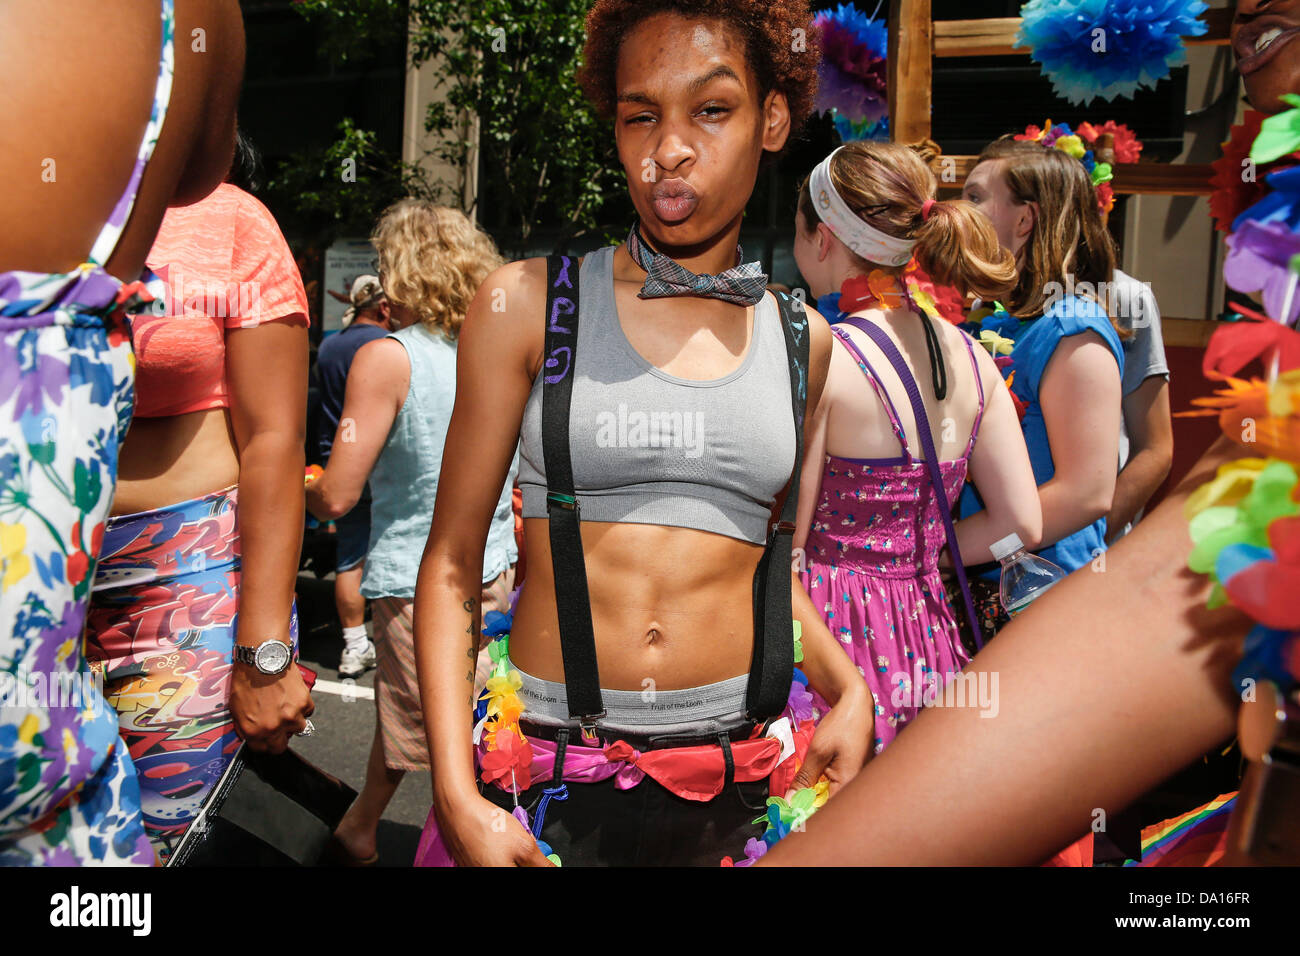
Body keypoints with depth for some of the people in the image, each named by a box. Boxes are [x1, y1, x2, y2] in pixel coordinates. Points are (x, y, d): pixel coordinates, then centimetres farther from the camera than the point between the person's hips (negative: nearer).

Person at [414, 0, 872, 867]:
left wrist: (847, 689, 2)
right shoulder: (526, 306, -5)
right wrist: (457, 798, -11)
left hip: (740, 780, 3)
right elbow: (452, 563, -5)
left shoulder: (803, 341, 4)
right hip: (549, 775, -2)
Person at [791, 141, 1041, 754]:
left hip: (833, 635, -6)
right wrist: (910, 557, 12)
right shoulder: (969, 355, 4)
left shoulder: (819, 356, -16)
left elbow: (781, 540, -15)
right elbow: (1021, 523, 6)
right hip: (925, 636, 6)